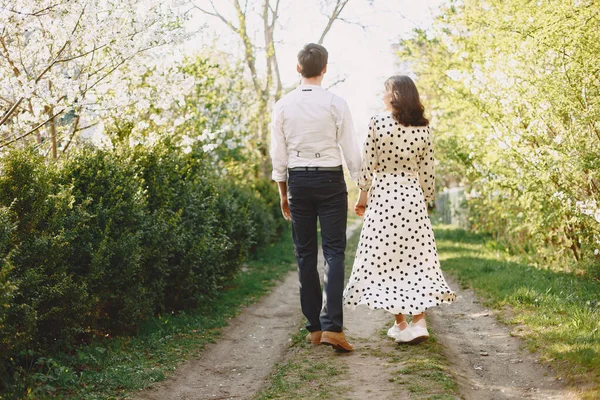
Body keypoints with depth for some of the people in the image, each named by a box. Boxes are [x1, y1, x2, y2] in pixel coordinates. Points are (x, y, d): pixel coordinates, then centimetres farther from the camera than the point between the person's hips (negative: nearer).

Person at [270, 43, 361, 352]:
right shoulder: (335, 103, -6)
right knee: (334, 251, -1)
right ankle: (332, 326, -12)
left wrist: (283, 193, 15)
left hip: (297, 179, 3)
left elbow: (278, 154, 5)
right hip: (330, 179, -2)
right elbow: (351, 149, -4)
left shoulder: (283, 105, 2)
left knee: (305, 254, 9)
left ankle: (314, 328, 13)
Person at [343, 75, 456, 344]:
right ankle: (419, 321, -1)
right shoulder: (423, 128, 3)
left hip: (382, 195, -3)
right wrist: (426, 201, 17)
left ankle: (401, 324, 7)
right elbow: (427, 171, 6)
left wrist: (362, 196, 6)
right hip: (413, 196, 3)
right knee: (416, 257, 8)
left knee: (385, 258, 4)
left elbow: (368, 165, -5)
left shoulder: (377, 122, -7)